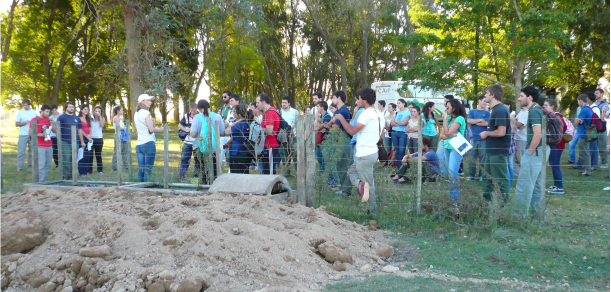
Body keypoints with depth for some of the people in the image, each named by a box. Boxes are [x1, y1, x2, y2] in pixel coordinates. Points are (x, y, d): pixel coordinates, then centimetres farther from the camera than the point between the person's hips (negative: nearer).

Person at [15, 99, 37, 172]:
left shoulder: (34, 112, 9)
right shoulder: (20, 112, 4)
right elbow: (16, 124, 2)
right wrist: (25, 123, -13)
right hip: (23, 135, -2)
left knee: (31, 151, 5)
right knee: (21, 151, -6)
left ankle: (30, 165, 13)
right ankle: (19, 167, -2)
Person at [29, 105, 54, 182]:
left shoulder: (48, 120, 16)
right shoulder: (35, 120, -2)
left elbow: (55, 131, 17)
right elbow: (31, 133, -7)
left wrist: (53, 124, 0)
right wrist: (41, 135, -18)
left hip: (49, 146, 6)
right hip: (40, 146, -6)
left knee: (48, 165, 7)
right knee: (41, 165, -9)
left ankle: (44, 180, 16)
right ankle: (41, 182, -5)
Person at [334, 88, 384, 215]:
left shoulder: (367, 114, -18)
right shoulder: (379, 115, 11)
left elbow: (352, 131, -21)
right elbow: (381, 136, 19)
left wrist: (341, 118, -9)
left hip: (365, 155, -9)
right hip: (373, 151, 9)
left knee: (369, 184, -3)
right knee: (351, 171, 19)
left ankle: (373, 211, -2)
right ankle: (361, 184, 2)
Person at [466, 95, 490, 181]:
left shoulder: (487, 113, 8)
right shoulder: (472, 111, 12)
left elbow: (487, 123, -6)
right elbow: (468, 121, -4)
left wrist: (474, 122, -1)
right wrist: (480, 120, -7)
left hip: (483, 139, -1)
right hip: (473, 138, 1)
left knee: (483, 158, -1)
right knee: (472, 157, 3)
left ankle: (482, 175, 8)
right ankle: (471, 175, 11)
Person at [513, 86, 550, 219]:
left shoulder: (534, 111, -15)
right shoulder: (538, 110, 16)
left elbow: (537, 134, -25)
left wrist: (529, 152, -18)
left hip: (535, 150, -11)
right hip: (542, 150, 11)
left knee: (524, 186, -8)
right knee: (537, 185, 15)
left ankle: (519, 216, -6)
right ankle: (537, 215, 22)